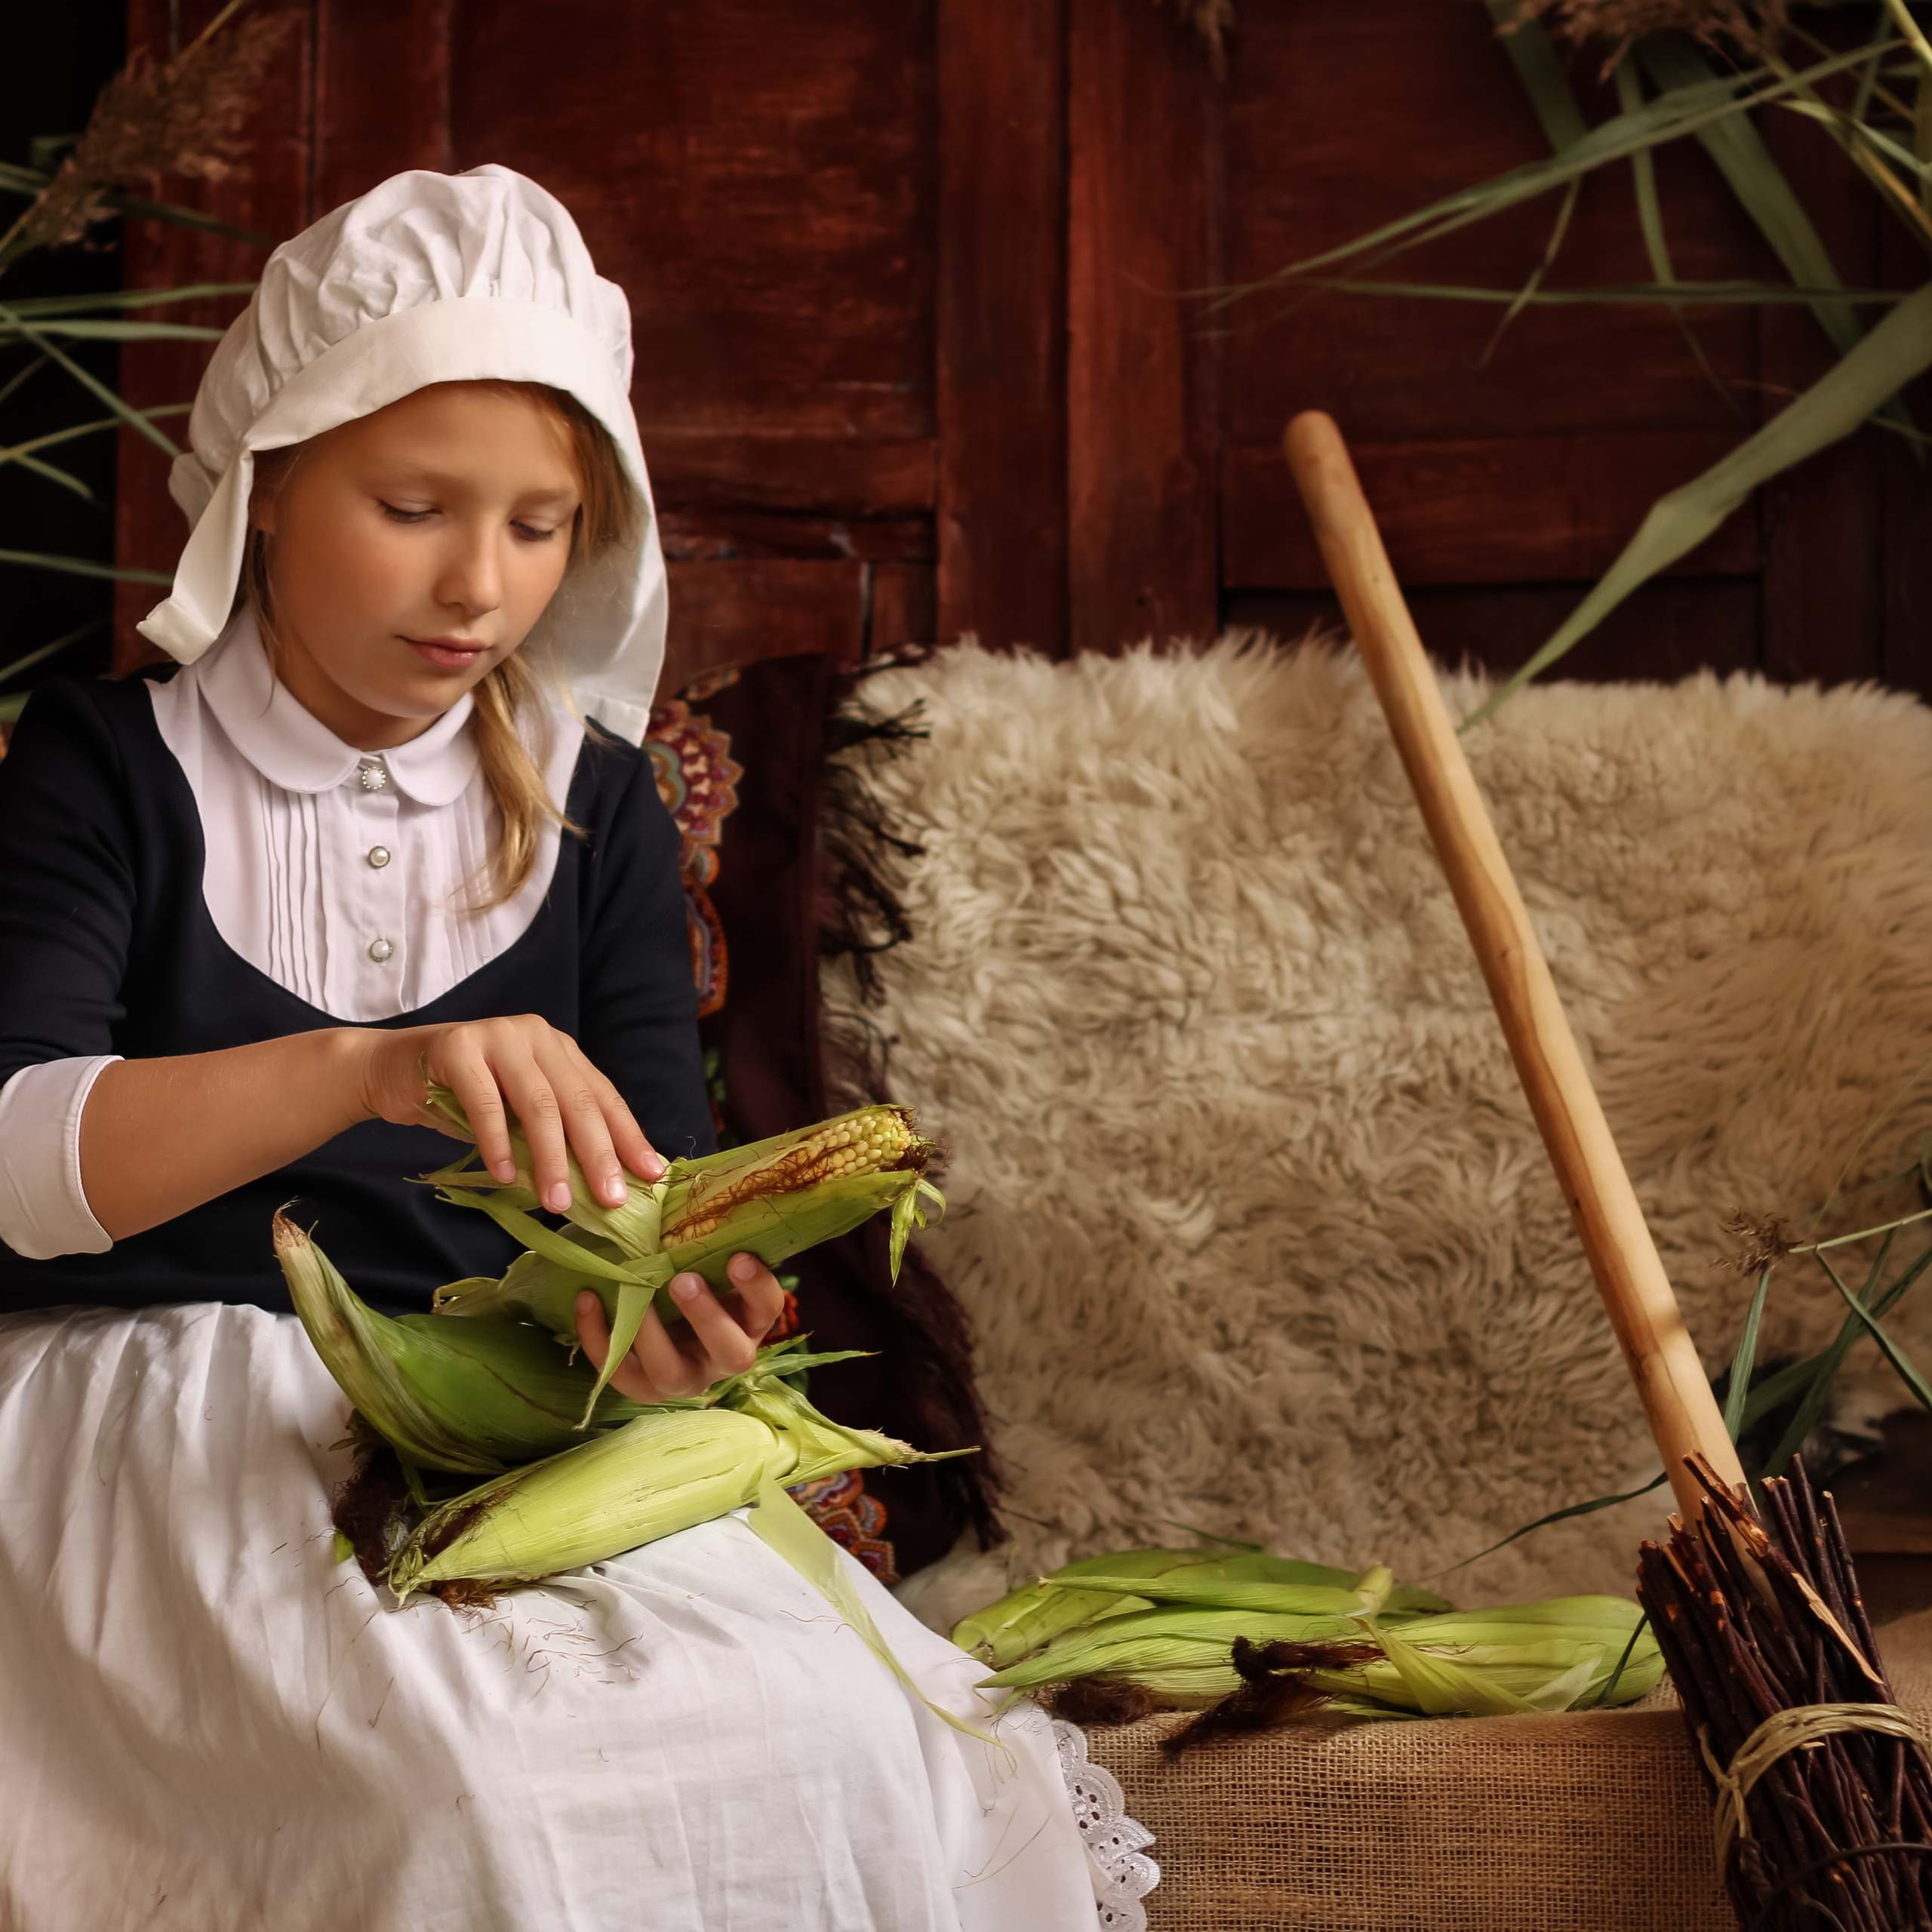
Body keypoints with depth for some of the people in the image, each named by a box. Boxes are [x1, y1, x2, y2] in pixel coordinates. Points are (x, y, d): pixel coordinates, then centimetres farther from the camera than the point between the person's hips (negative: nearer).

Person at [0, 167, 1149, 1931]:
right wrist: (364, 1072, -34)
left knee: (835, 1748, -25)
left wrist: (662, 1311, -22)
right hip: (152, 1421, -3)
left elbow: (655, 1193, 4)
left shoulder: (594, 811, 11)